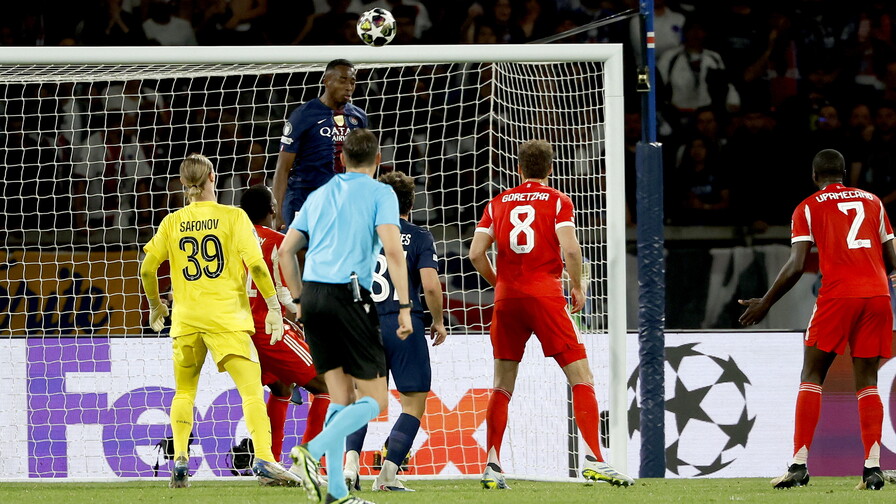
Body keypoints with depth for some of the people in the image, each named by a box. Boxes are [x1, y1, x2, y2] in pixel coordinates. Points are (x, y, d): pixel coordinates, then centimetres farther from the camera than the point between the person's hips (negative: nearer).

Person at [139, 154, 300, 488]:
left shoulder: (172, 223, 7)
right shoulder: (233, 217, -2)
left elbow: (147, 269, 7)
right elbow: (255, 264, -9)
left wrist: (155, 305, 23)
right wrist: (273, 305, -3)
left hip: (185, 318, 3)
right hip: (226, 316, -3)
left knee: (184, 391, 18)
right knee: (251, 388, -8)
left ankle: (180, 460, 7)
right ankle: (264, 459, -22)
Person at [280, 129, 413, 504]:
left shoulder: (319, 195, 19)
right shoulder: (380, 193, 2)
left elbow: (285, 250, 18)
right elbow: (393, 251, -11)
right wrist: (404, 307, -9)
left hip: (313, 294, 6)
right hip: (349, 294, -6)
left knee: (342, 397, 12)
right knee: (373, 401, 0)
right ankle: (312, 451, -22)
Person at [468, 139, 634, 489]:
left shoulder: (499, 203, 11)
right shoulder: (558, 201, 2)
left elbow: (476, 253, 4)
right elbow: (570, 249, -12)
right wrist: (577, 287, 3)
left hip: (507, 298, 4)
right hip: (545, 296, -4)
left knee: (503, 385, 11)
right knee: (581, 377, -1)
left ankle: (492, 466, 5)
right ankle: (593, 460, -13)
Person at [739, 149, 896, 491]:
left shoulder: (808, 208, 7)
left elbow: (796, 266, -3)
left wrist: (765, 304, 7)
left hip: (838, 295, -3)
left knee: (812, 376, 5)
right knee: (867, 382, 7)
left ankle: (799, 464, -5)